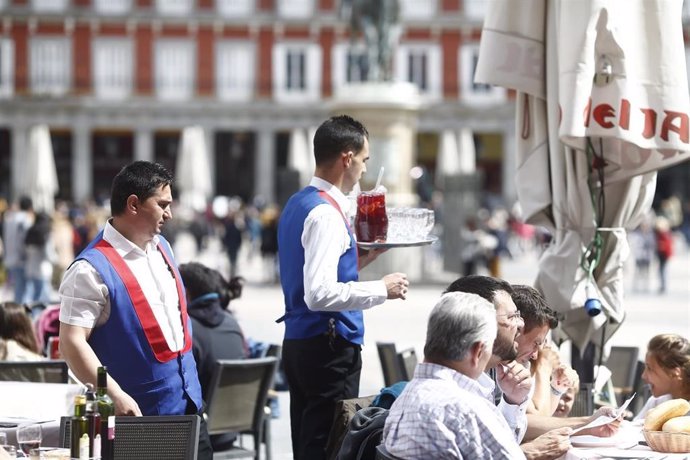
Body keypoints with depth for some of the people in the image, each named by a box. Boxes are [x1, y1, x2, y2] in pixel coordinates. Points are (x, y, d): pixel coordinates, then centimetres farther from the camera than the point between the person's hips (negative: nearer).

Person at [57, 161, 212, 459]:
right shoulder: (92, 269, -17)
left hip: (188, 403, 8)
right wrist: (115, 396, -29)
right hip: (141, 414, -8)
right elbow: (72, 344, -21)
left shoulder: (161, 247, 9)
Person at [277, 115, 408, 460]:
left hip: (299, 344, 10)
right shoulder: (326, 214, -17)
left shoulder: (298, 204, 13)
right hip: (329, 350, -10)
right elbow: (319, 294, -25)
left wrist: (361, 258, 17)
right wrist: (380, 290, -17)